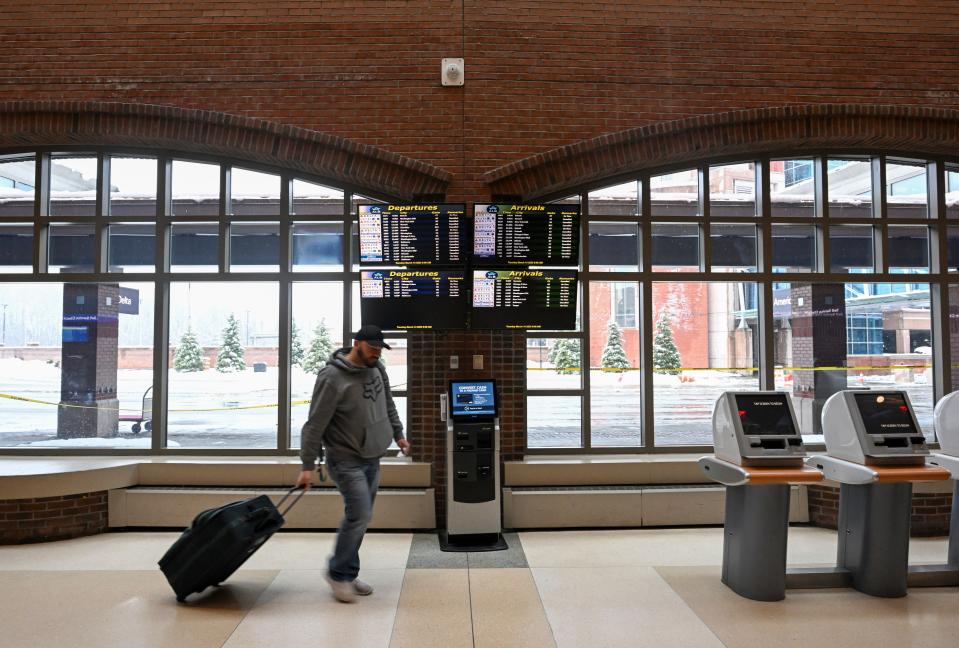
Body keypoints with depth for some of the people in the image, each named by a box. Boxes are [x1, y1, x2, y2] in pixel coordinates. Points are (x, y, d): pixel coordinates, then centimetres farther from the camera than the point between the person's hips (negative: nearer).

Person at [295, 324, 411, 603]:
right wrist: (308, 465, -16)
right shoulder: (332, 377, -19)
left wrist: (398, 433, 19)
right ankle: (338, 573, 10)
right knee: (359, 515, -11)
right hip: (346, 460, -7)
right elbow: (315, 424, -17)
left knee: (359, 517, 11)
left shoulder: (377, 369, 3)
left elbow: (388, 405, 19)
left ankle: (348, 575, 24)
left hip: (372, 457, 7)